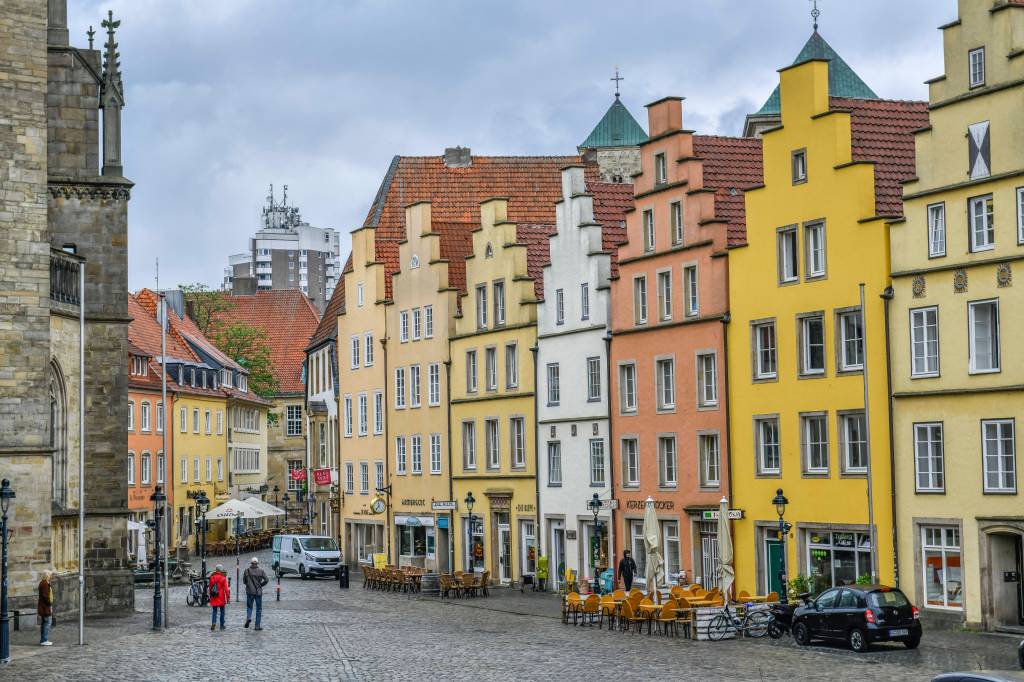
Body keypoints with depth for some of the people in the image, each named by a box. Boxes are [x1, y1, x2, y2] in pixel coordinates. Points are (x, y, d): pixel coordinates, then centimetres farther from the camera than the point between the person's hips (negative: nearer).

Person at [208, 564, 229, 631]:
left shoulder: (212, 578, 1)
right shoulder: (223, 578, -10)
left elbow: (210, 588, 10)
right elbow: (226, 588, -11)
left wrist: (210, 596, 21)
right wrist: (228, 597, -6)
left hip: (214, 598, 3)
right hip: (221, 598, -3)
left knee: (214, 611, 7)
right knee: (222, 611, 9)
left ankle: (213, 622, -15)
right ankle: (222, 625, 12)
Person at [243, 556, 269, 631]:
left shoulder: (247, 570, -2)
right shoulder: (261, 571, -5)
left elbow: (244, 581, 4)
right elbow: (266, 580, -9)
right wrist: (260, 585, 7)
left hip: (249, 592, 1)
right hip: (258, 592, -1)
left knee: (249, 606, 16)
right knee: (259, 609, 7)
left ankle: (248, 617, -14)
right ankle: (257, 625, 5)